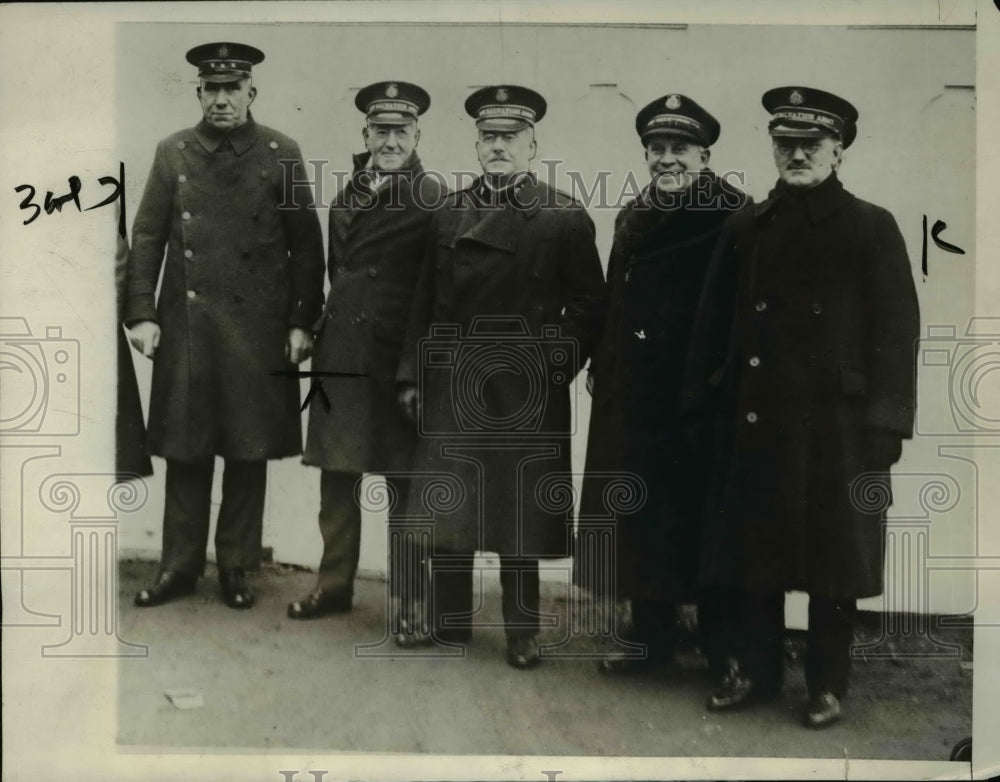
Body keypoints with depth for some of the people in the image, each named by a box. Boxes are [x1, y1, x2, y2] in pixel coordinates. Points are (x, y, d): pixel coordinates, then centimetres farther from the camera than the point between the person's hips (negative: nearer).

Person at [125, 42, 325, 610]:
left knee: (249, 451, 6)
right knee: (184, 450, 7)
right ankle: (181, 565, 20)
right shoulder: (173, 153, 7)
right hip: (185, 324, 1)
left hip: (257, 329, -1)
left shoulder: (282, 155, 2)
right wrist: (142, 314, -1)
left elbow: (307, 245, 2)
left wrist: (303, 323, -3)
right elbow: (148, 238, 7)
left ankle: (237, 566, 20)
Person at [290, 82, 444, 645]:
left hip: (398, 361, -6)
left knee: (405, 488, 2)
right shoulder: (350, 192, 13)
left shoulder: (433, 199, -6)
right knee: (337, 479, 14)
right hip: (341, 356, 6)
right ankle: (334, 586, 29)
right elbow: (341, 261, 8)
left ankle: (412, 604, 12)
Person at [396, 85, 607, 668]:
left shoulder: (566, 217, 0)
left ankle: (522, 632, 18)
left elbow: (588, 306, 1)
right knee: (445, 507, 7)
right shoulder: (451, 213, 10)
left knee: (521, 511, 4)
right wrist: (413, 374, 7)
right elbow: (426, 300, 11)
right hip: (451, 385, 3)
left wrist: (556, 367, -7)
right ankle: (449, 621, 23)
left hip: (526, 395, -3)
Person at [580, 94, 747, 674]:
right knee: (641, 517, 12)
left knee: (699, 517, 2)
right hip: (633, 397, 7)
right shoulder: (634, 216, 14)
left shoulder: (733, 215, -9)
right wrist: (603, 369, 13)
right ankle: (651, 634, 25)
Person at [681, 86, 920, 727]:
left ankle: (828, 685, 20)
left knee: (834, 556, 5)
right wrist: (702, 403, 6)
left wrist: (886, 425, -9)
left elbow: (897, 331, -4)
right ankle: (753, 669, 24)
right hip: (754, 421, 3)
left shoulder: (872, 228, 0)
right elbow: (715, 324, 11)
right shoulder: (747, 228, 9)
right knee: (751, 553, 8)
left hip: (836, 428, -3)